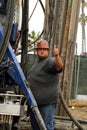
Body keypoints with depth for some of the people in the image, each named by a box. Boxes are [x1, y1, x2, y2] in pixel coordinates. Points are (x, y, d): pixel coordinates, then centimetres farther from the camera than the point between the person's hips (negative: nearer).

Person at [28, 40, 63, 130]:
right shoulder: (37, 63, 18)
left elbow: (59, 67, -33)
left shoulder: (50, 62, -10)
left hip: (47, 102, -9)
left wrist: (57, 56, -51)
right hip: (34, 102, 9)